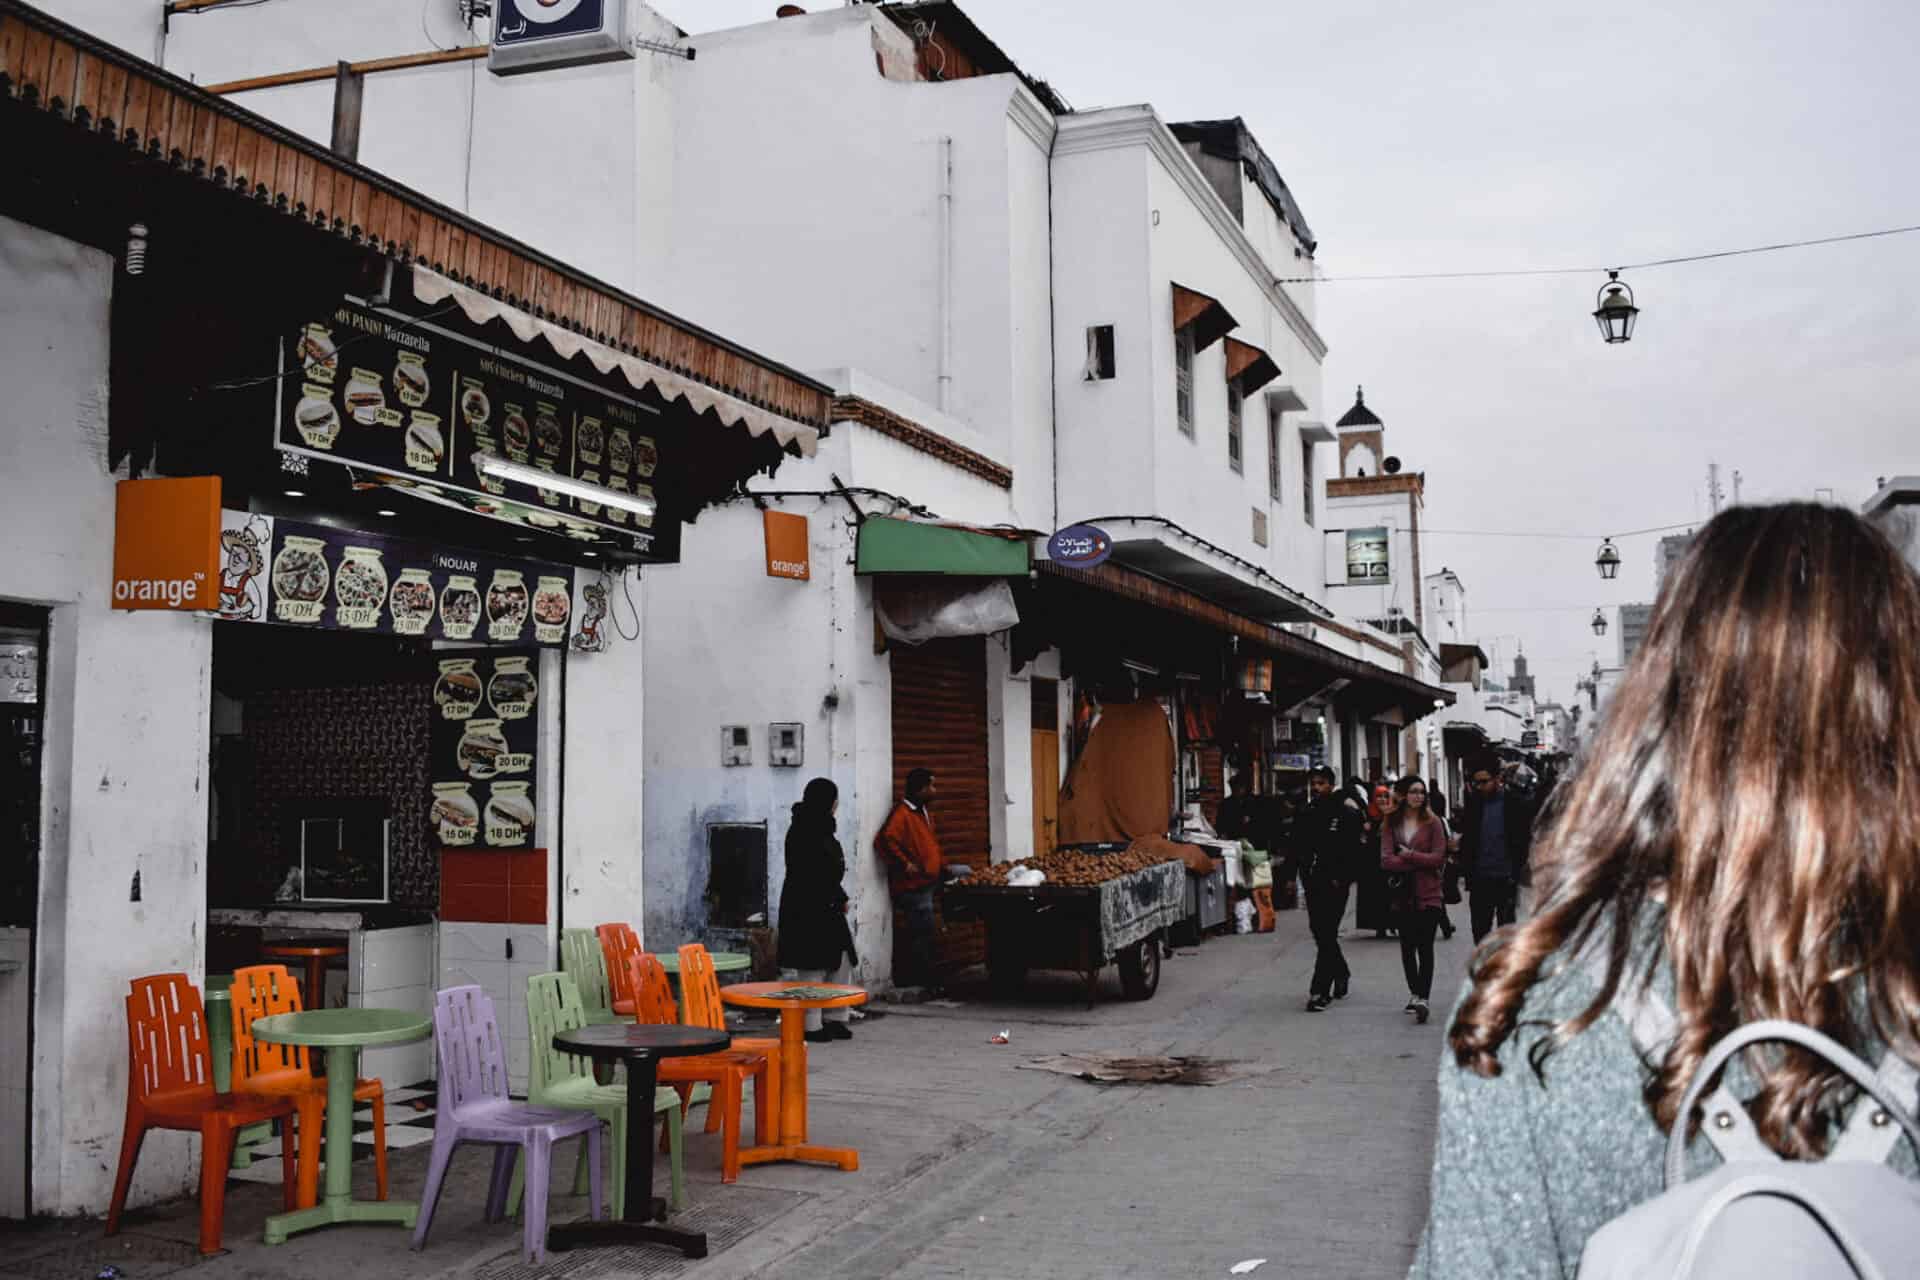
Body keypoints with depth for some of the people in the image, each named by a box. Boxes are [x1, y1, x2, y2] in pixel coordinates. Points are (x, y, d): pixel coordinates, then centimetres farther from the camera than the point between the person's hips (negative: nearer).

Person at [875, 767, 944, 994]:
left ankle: (918, 981, 21)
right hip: (913, 885, -10)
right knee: (922, 932, -8)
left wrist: (942, 864, 17)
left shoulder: (924, 812, 16)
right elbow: (886, 839, -27)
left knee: (922, 933, 14)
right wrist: (904, 864, -22)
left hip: (925, 882, 10)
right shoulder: (902, 813, -16)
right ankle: (926, 983, -3)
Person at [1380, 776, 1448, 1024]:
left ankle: (1423, 999, -13)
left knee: (1425, 946, -9)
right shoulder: (1390, 824, 4)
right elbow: (1386, 861, -7)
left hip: (1428, 894, -3)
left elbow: (1439, 858, -8)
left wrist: (1409, 855, -10)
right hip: (1402, 894, 3)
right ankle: (1415, 992, 28)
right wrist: (1420, 862, -13)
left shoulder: (1433, 823, -1)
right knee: (1407, 946, 13)